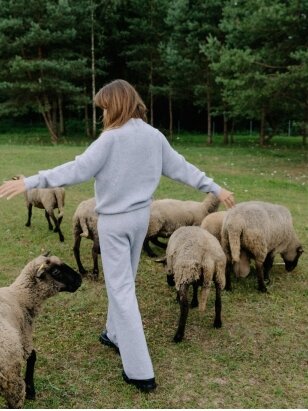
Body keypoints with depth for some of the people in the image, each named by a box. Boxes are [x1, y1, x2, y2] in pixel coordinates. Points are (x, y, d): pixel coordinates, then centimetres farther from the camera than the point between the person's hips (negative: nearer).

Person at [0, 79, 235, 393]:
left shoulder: (112, 138, -17)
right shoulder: (155, 136, 4)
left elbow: (78, 169, -21)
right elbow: (181, 168, 8)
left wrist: (31, 182, -19)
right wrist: (215, 188, 18)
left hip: (114, 220, -7)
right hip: (141, 216, 7)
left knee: (121, 289, -2)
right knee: (123, 281, 23)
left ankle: (140, 371, 1)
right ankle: (116, 335, 43)